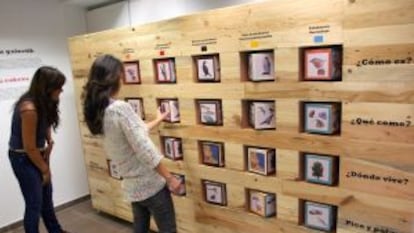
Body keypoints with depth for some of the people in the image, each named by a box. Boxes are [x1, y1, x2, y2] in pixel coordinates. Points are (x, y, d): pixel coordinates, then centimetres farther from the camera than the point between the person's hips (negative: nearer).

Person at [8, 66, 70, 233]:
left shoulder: (44, 103, -5)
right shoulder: (30, 109, -30)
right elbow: (29, 147, -23)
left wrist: (50, 143, -1)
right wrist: (45, 169, -10)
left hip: (37, 154, 8)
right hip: (23, 158, -8)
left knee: (46, 196, 20)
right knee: (34, 203, 2)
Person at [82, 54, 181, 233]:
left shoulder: (97, 111, 4)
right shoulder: (120, 108, -23)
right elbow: (145, 150, -24)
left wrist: (157, 121, 30)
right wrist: (170, 178, -14)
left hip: (131, 186, 8)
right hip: (150, 184, -8)